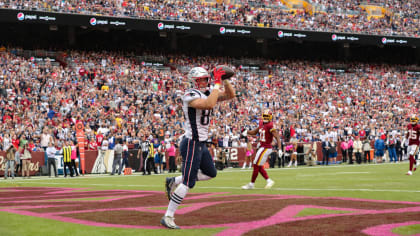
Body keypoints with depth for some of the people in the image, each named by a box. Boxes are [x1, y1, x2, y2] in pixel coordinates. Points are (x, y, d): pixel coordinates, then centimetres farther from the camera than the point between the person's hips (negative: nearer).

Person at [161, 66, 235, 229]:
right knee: (189, 183, -9)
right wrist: (218, 83, -28)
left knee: (211, 173, 23)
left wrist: (224, 80, -7)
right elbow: (209, 104, -35)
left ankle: (174, 182, 28)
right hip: (192, 144, -9)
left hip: (201, 144, 9)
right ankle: (168, 217, -3)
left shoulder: (208, 93, 9)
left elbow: (230, 95, 8)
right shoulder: (190, 95, -18)